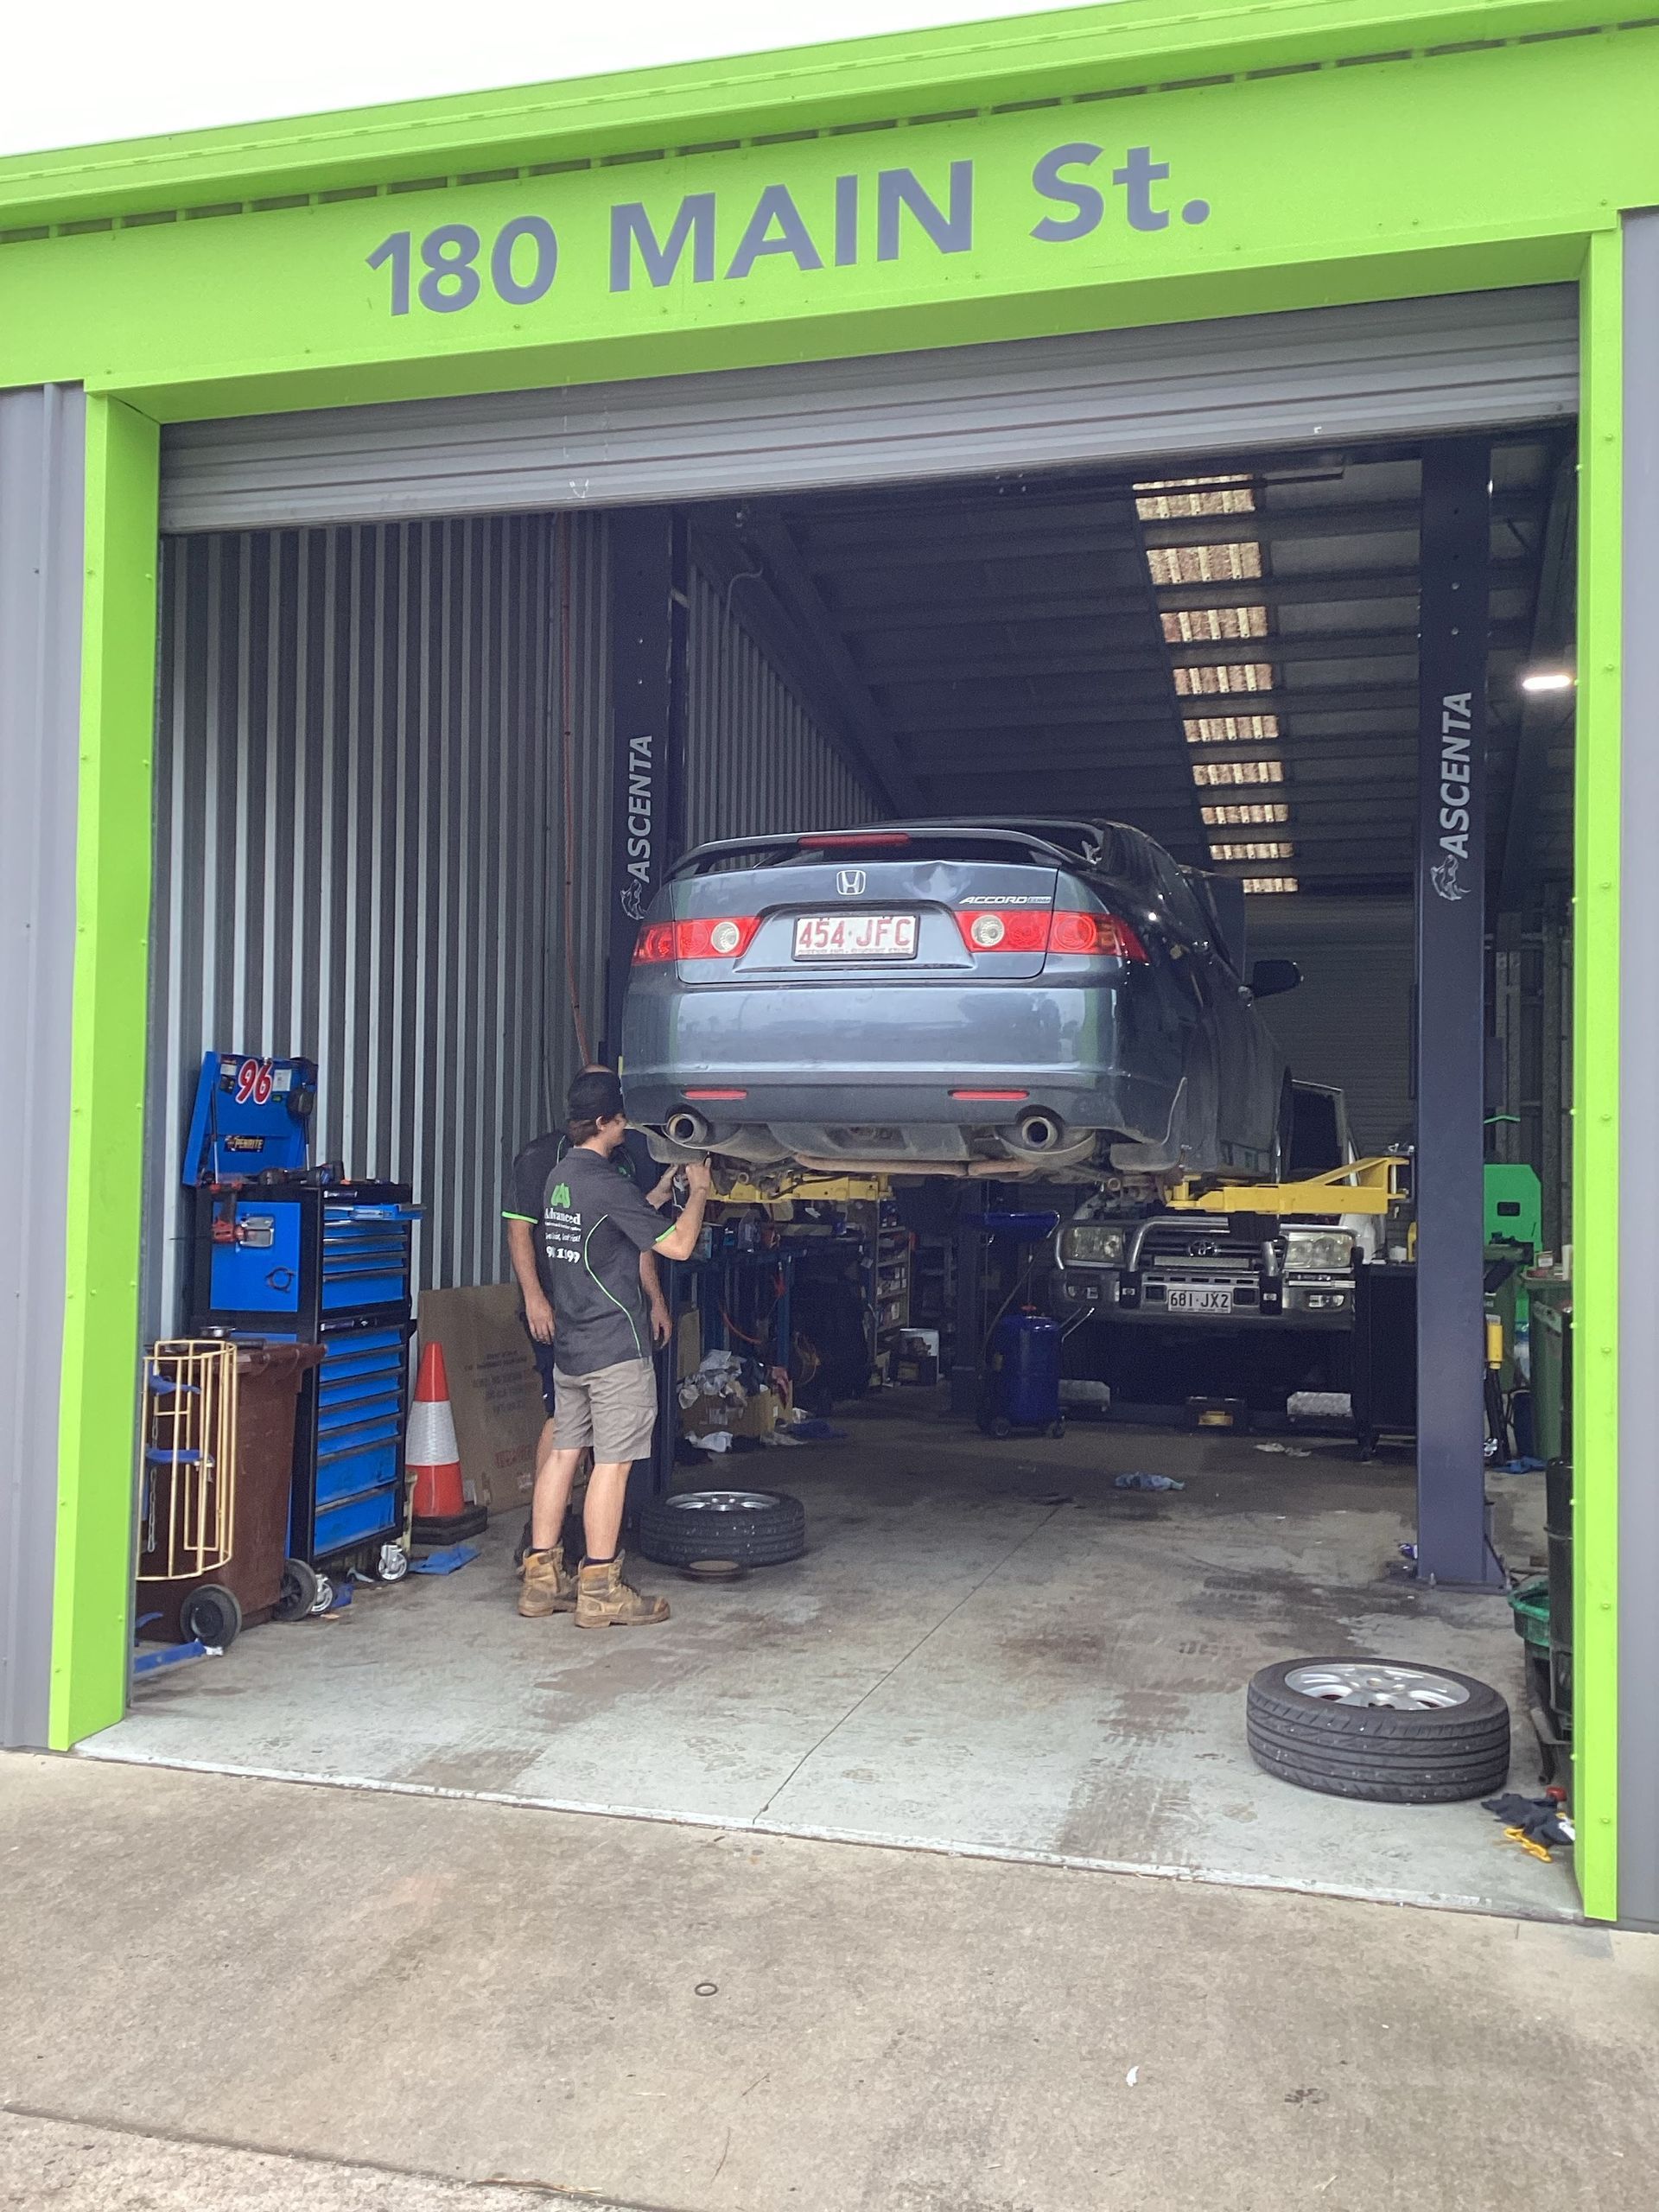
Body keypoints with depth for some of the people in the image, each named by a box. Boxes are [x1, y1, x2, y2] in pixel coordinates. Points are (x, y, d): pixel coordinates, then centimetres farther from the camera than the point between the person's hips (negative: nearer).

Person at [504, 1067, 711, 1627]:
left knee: (564, 1450, 12)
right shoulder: (608, 1183, -18)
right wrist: (698, 1191, 0)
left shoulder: (558, 1175, 11)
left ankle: (541, 1578, 18)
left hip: (569, 1344, 9)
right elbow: (677, 1245, -14)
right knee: (612, 1461, -3)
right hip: (616, 1345, -9)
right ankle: (599, 1591, 3)